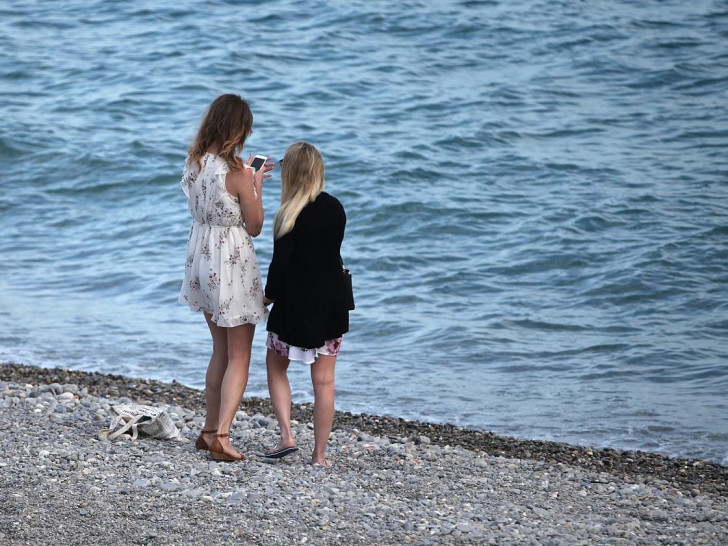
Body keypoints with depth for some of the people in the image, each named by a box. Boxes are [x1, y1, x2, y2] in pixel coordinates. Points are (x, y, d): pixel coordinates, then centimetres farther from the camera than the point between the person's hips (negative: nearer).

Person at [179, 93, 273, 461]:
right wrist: (256, 186, 0)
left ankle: (210, 430, 25)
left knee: (221, 349, 21)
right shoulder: (237, 173, -20)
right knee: (239, 356, 1)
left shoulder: (194, 163, 0)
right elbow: (254, 227, -11)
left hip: (202, 259, 7)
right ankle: (221, 435, -10)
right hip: (232, 263, -7)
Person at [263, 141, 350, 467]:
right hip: (332, 302, 4)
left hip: (296, 303, -4)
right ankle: (319, 454, 8)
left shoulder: (291, 214, -16)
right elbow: (332, 252, 8)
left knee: (276, 367, 17)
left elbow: (280, 262, -14)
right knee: (323, 380, 6)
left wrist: (270, 295, 1)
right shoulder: (335, 208, 0)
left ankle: (286, 437, 4)